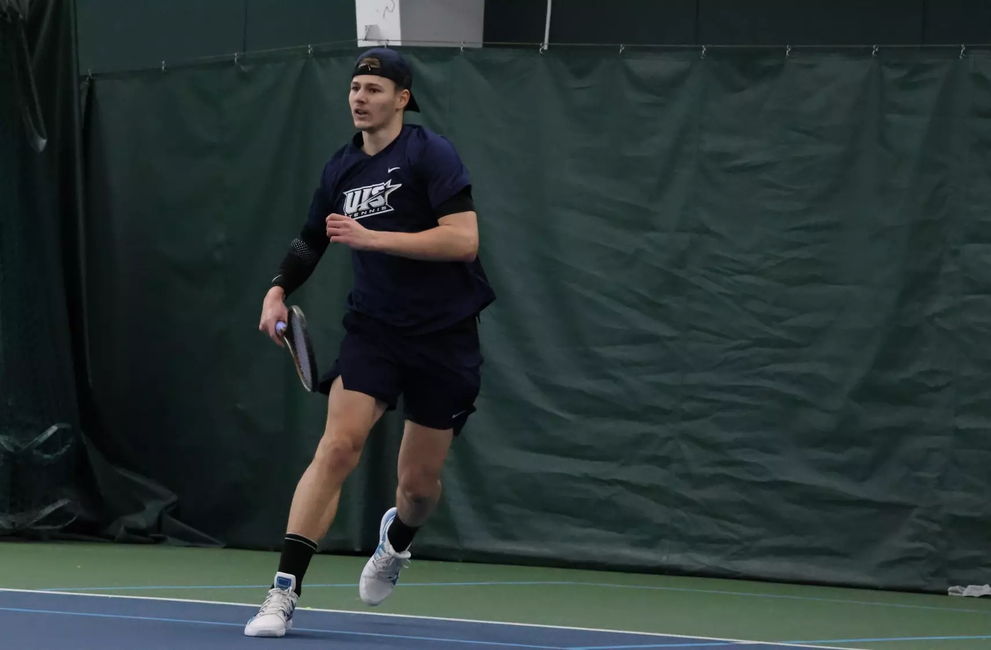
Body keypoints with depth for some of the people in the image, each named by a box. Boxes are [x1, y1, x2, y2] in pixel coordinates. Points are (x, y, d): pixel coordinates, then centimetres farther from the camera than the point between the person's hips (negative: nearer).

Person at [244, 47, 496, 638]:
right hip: (373, 329, 3)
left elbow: (464, 239, -20)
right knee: (339, 445, -19)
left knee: (420, 482, 7)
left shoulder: (431, 154, -10)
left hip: (444, 338, -3)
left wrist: (372, 237, -22)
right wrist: (279, 291, 7)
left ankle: (396, 539, 45)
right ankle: (284, 594, -21)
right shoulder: (341, 169, 7)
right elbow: (312, 241, 24)